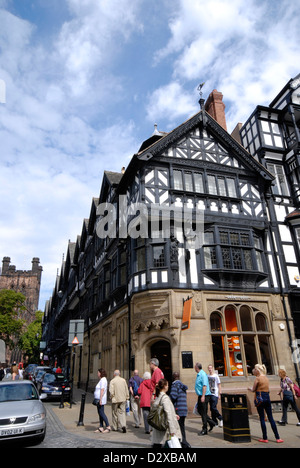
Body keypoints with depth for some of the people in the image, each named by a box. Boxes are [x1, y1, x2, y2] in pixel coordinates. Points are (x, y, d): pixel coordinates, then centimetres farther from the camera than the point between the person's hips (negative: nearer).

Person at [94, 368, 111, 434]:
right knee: (100, 413, 10)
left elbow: (102, 390, -22)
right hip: (99, 399, 10)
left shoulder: (103, 380, -16)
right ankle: (101, 428, 14)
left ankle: (108, 427, -5)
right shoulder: (102, 380, 16)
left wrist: (100, 400, -24)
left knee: (101, 413, -9)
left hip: (101, 399, -10)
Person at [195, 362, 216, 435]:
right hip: (200, 396, 10)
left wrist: (203, 396, -25)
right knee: (199, 411, 15)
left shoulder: (203, 374, -18)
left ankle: (204, 430, 8)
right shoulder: (198, 375, 13)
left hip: (204, 396, -10)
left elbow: (205, 386, -23)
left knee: (203, 412, -2)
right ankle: (211, 423, 25)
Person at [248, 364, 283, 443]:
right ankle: (278, 438, 11)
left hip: (260, 398, -6)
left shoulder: (257, 378, -10)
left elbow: (253, 390, -5)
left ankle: (265, 438, 8)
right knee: (271, 418, 11)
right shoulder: (266, 378, 10)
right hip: (267, 398, 6)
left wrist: (249, 388, 15)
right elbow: (268, 390, 16)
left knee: (262, 418, 3)